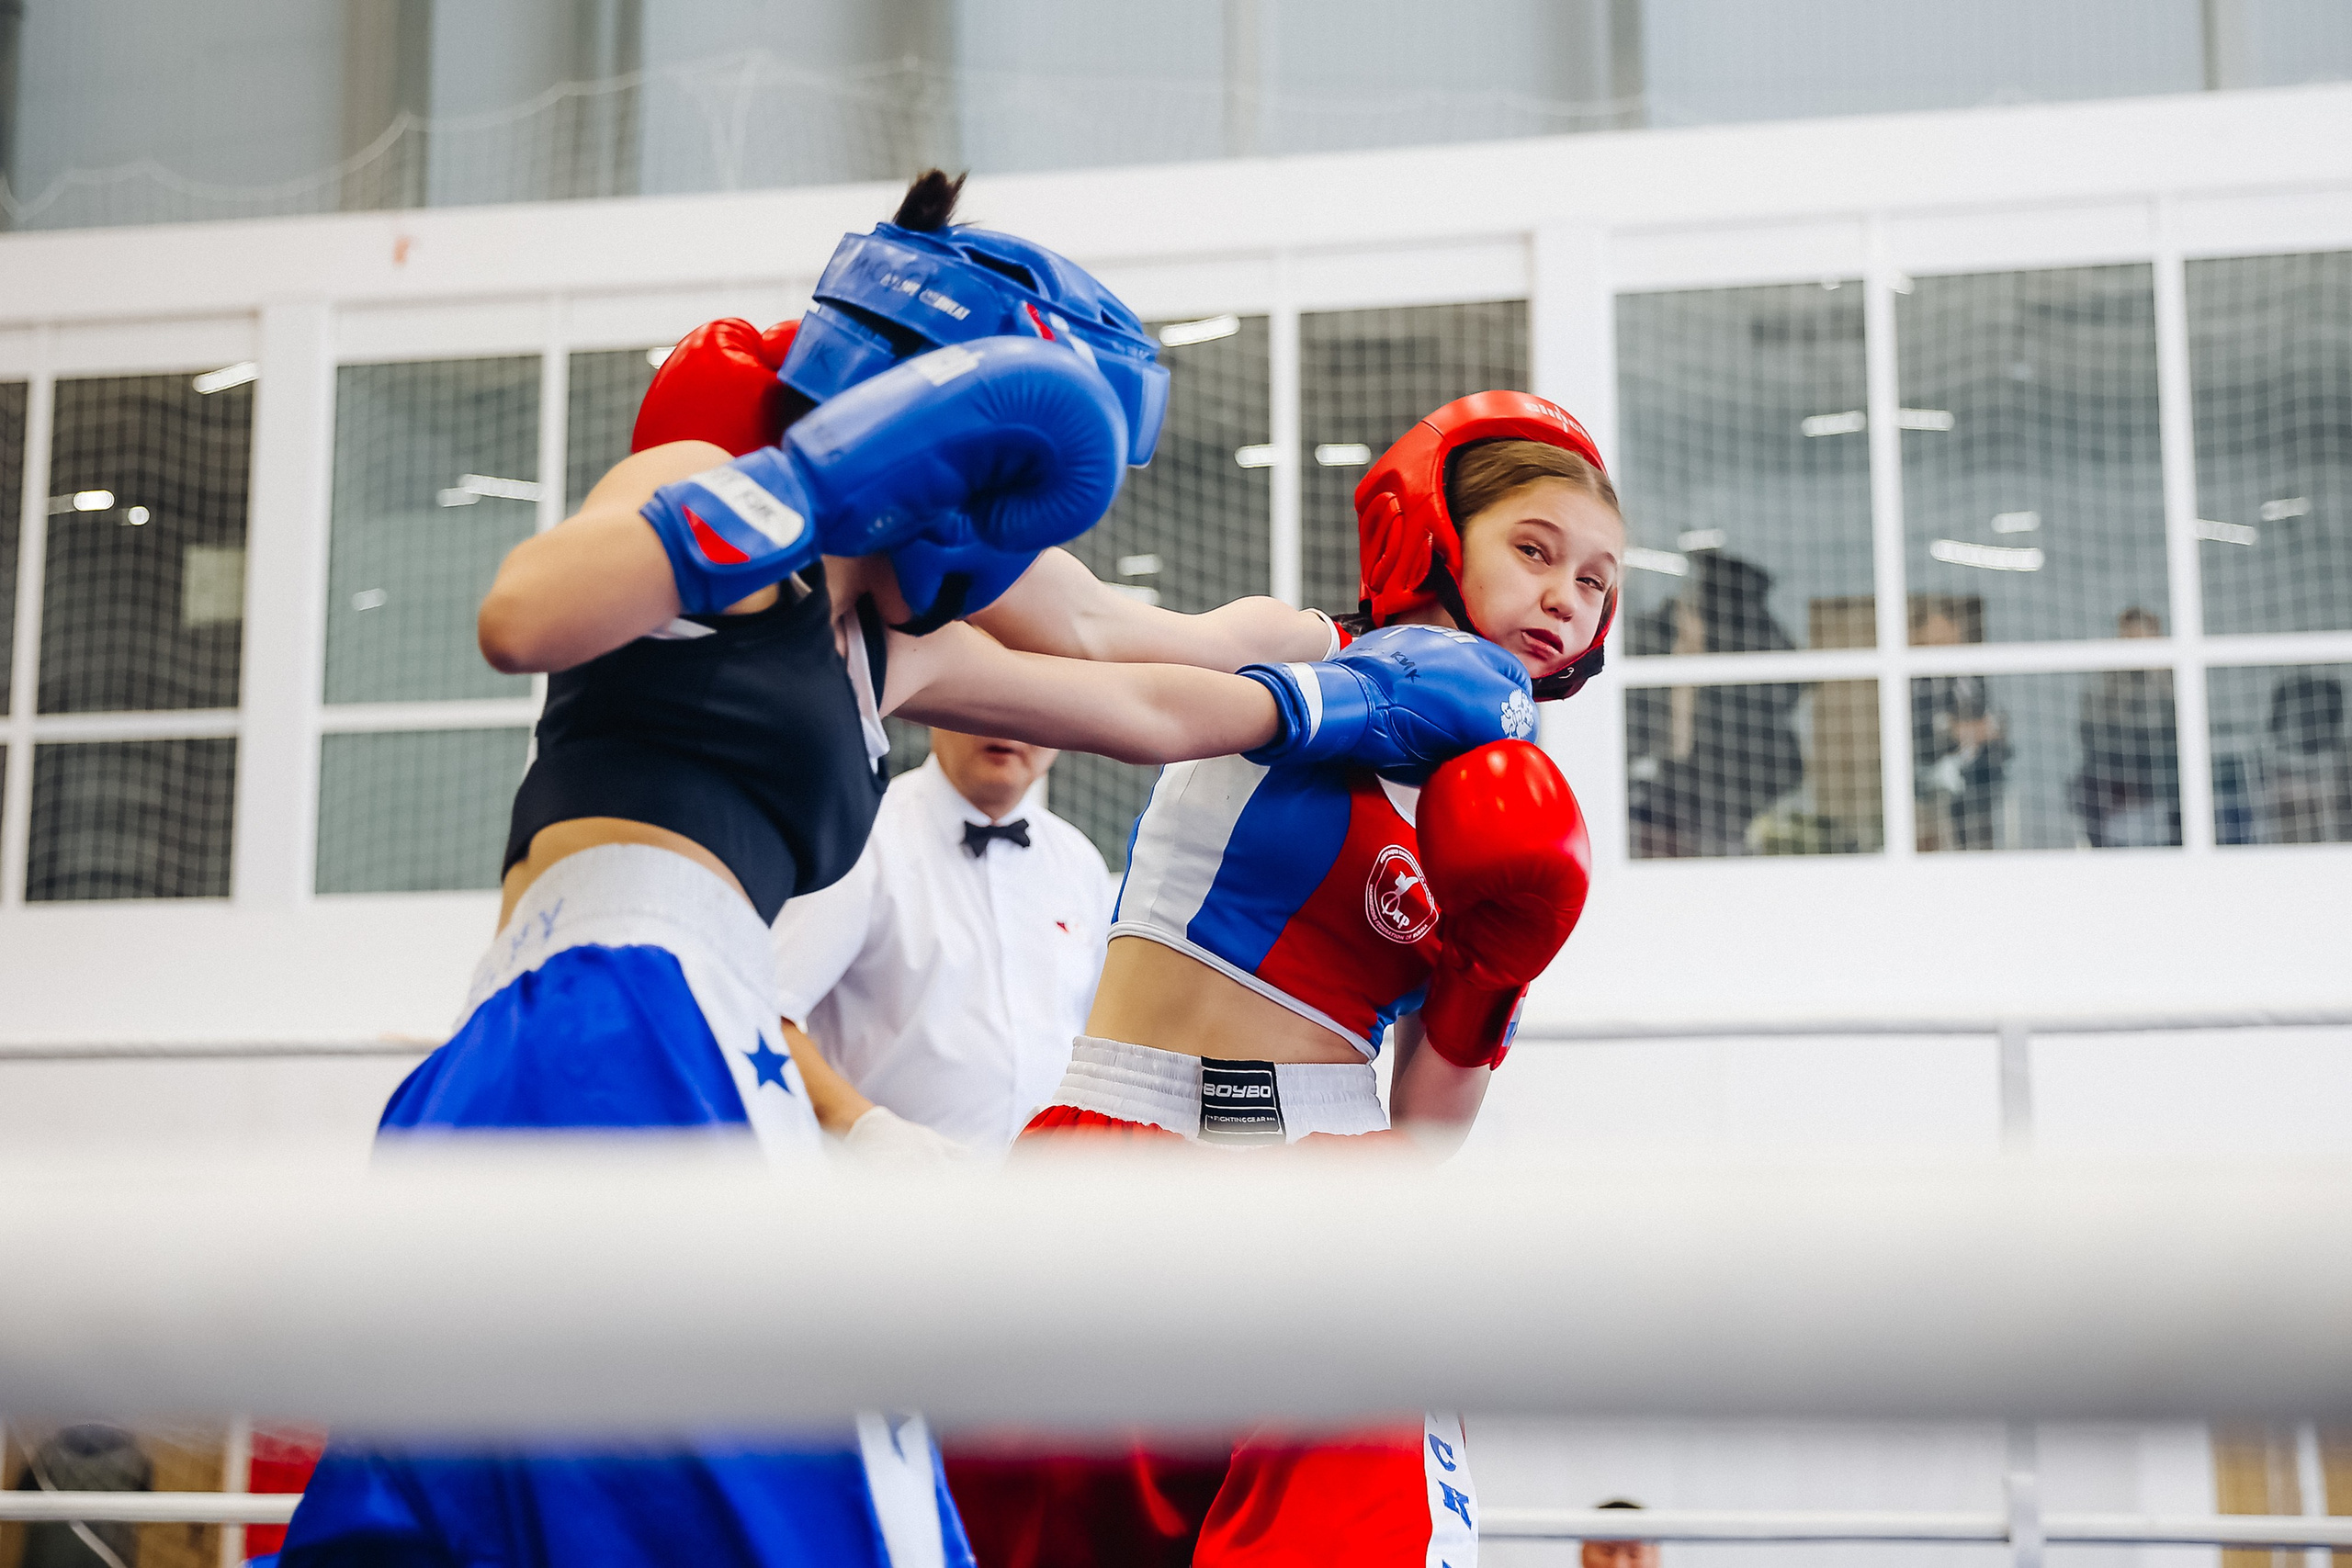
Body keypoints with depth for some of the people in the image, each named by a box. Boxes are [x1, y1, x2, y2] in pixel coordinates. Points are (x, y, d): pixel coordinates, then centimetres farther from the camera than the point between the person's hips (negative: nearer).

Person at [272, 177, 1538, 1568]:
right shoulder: (701, 493, 4)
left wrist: (1362, 691, 49)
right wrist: (810, 489, -11)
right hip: (622, 1019, -9)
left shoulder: (886, 653, 27)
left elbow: (1150, 709, 39)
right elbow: (520, 621, -16)